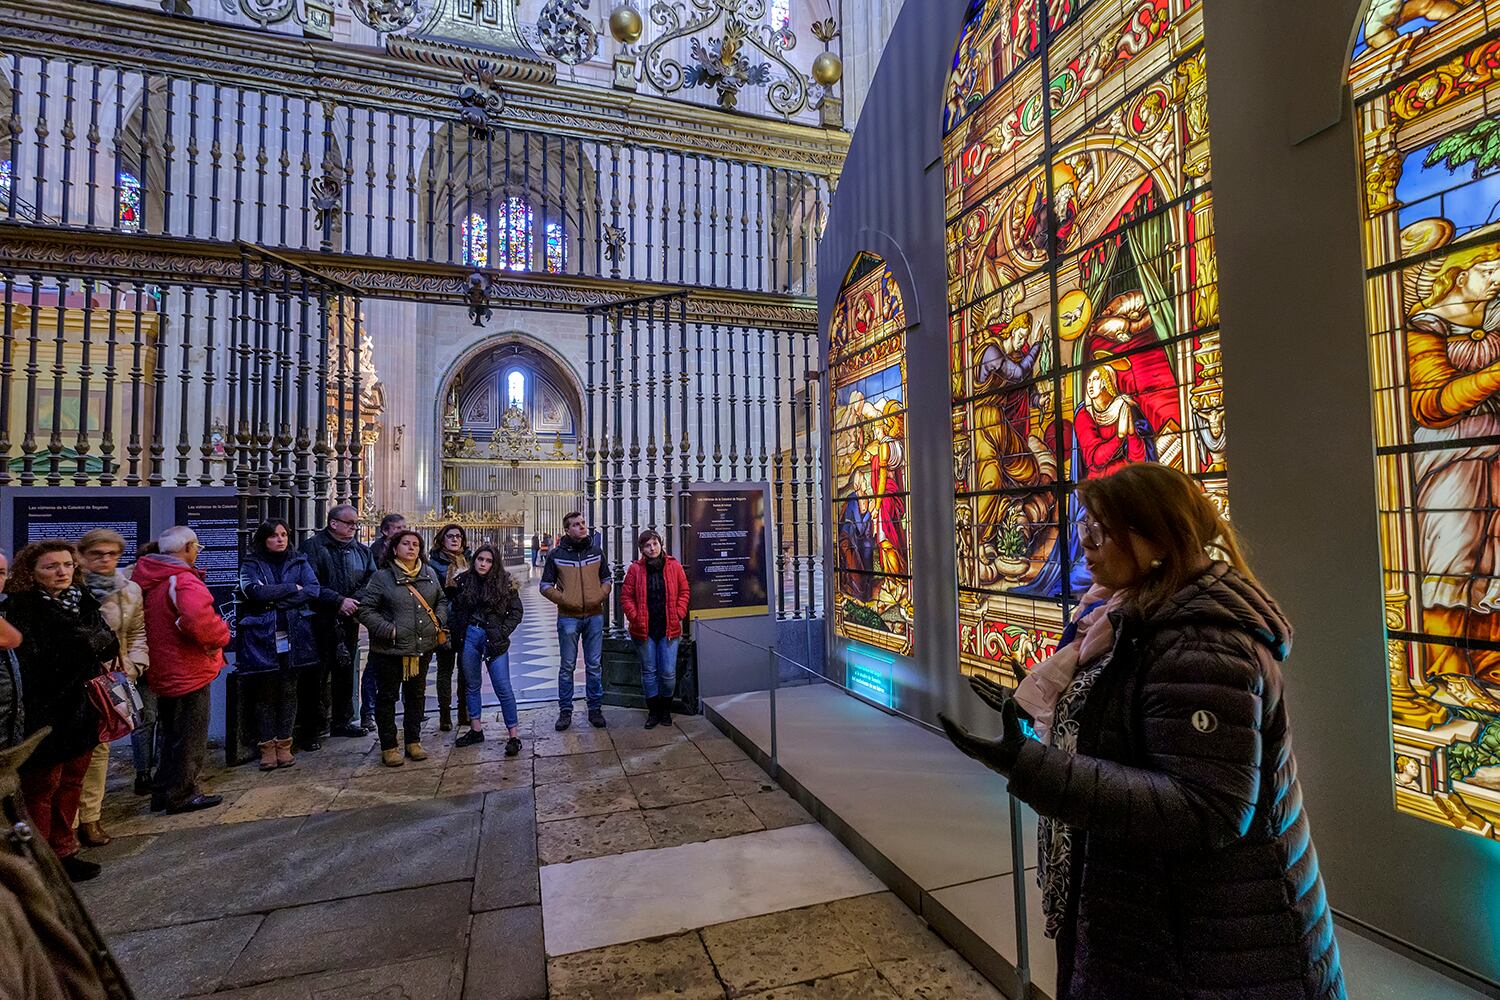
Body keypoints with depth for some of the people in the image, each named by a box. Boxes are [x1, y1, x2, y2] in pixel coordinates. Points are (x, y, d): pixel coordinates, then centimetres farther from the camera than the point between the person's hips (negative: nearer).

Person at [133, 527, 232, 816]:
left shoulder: (146, 578, 6)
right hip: (189, 671, -9)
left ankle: (165, 792, 33)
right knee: (190, 736, 6)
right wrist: (221, 635, -19)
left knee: (173, 734, 23)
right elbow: (198, 620, -37)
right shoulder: (183, 581, -23)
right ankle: (182, 795, 16)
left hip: (164, 671, 9)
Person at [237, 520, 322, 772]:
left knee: (289, 692, 5)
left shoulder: (299, 561, 10)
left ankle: (284, 745, 14)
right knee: (266, 694, 4)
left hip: (293, 638, 2)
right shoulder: (251, 564, 4)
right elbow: (255, 591, -14)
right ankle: (267, 746, 14)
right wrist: (292, 588, -7)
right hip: (263, 638, -1)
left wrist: (277, 599, -10)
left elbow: (314, 589, -4)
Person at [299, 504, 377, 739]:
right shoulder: (313, 547, -5)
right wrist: (339, 601, -19)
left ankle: (341, 721, 29)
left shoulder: (362, 550, 12)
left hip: (349, 622, 6)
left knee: (345, 671, 15)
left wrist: (360, 606, -8)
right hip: (320, 622, -6)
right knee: (315, 675, -1)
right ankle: (309, 729, 10)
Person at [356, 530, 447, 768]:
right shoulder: (382, 577, -9)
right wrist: (388, 630, -16)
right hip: (389, 650, -4)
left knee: (416, 695, 16)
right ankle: (389, 747, 21)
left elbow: (442, 600, 18)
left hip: (423, 648, 5)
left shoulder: (429, 574, 6)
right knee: (387, 697, 7)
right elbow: (366, 609, -9)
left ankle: (413, 742, 30)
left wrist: (439, 621, 2)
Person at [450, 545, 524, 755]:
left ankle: (514, 735, 2)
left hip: (494, 639, -4)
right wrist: (457, 635, 1)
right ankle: (476, 731, 29)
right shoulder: (463, 581, 3)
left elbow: (516, 611, -1)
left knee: (503, 687, -4)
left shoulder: (504, 583, -4)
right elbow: (455, 609, 10)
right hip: (469, 636, 4)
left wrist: (502, 632, -10)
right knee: (471, 685, 14)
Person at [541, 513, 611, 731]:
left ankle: (595, 709, 19)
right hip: (568, 617, -2)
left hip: (594, 616, 2)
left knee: (594, 665, 8)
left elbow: (606, 579, 15)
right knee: (567, 666, 6)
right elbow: (546, 586, 3)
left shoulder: (597, 552, 6)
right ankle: (565, 711, 17)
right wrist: (564, 600, -10)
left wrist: (600, 596, -5)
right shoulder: (556, 555, -1)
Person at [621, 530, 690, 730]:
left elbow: (684, 591, 7)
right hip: (644, 629, 0)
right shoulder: (635, 568, -1)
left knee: (668, 673, 3)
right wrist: (634, 617, -8)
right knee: (649, 672, 10)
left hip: (669, 629, 0)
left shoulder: (674, 566, 0)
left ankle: (666, 709, 24)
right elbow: (626, 595, 2)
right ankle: (653, 711, 24)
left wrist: (679, 614, -3)